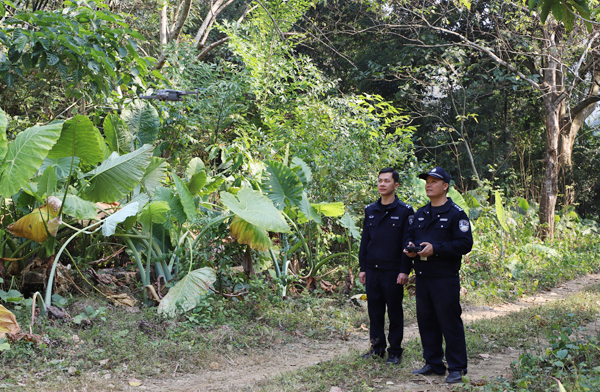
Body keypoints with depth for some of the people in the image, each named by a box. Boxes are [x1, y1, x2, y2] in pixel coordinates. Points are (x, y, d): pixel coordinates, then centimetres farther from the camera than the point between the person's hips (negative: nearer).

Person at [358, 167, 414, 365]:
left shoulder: (404, 211, -4)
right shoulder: (370, 210, 10)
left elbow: (408, 243, -6)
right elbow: (364, 241, 14)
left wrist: (404, 271, -12)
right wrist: (363, 268, 9)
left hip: (393, 272, -4)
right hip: (372, 271, 4)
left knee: (394, 312, 4)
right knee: (374, 311, 10)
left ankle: (395, 352, 14)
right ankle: (377, 348, 22)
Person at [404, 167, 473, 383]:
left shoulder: (456, 214, -6)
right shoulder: (420, 214, 16)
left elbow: (465, 243, -13)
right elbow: (410, 236, 24)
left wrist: (435, 249, -20)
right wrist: (410, 247, 0)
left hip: (445, 278, -7)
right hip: (423, 277, 7)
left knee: (450, 323, -3)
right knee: (426, 322, 12)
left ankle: (457, 368, 7)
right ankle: (433, 363, 24)